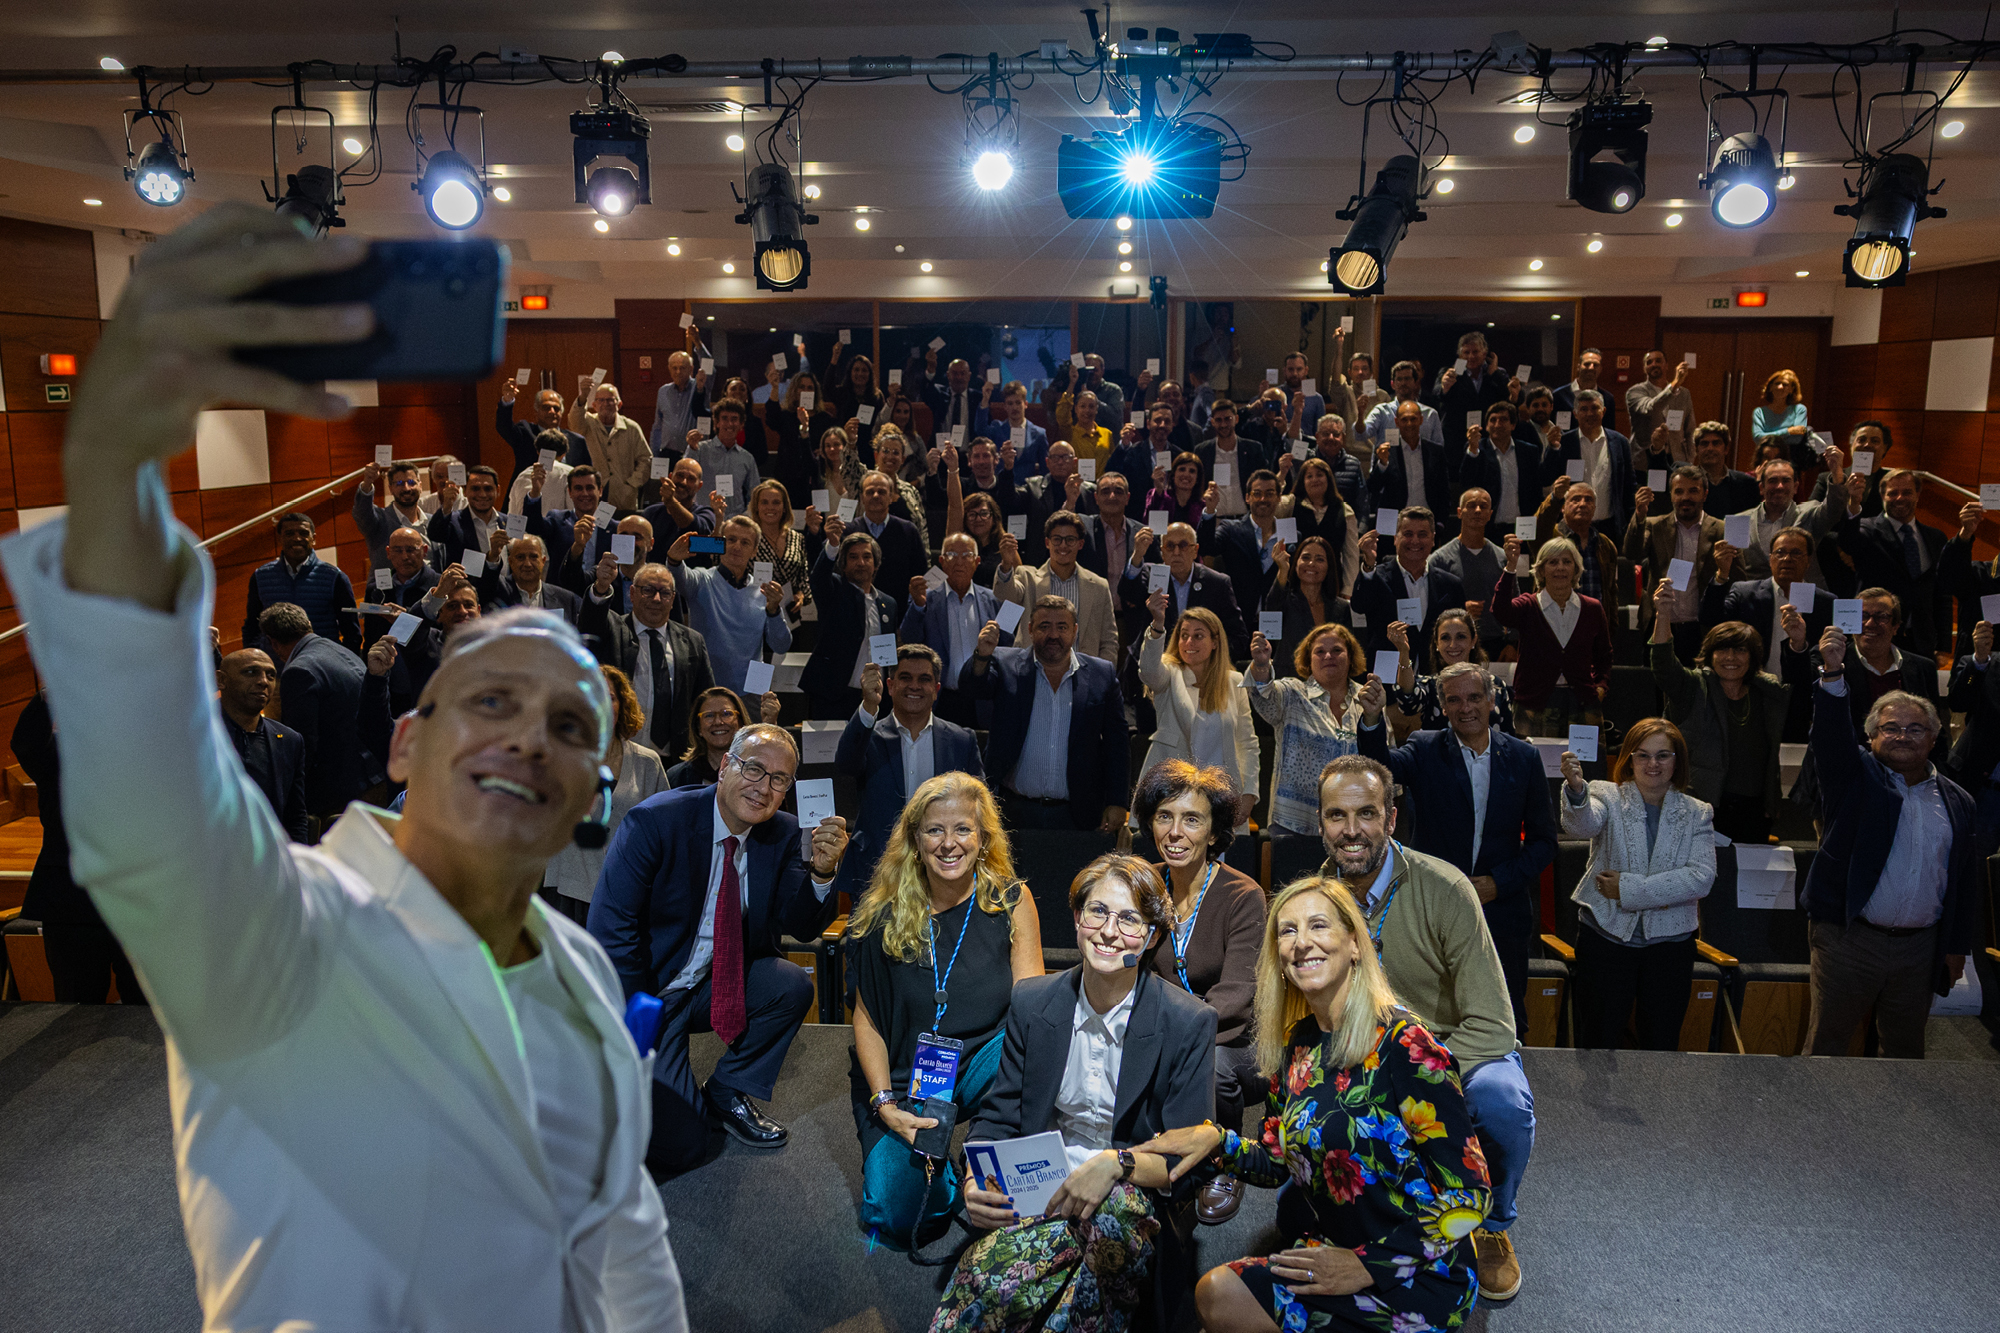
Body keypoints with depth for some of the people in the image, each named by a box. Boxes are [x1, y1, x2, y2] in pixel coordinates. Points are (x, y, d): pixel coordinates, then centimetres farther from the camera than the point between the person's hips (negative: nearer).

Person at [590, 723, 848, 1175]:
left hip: (716, 983, 5)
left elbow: (801, 927, -8)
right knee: (676, 1148, -13)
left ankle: (727, 1094, 3)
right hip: (649, 990, -5)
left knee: (793, 986, -22)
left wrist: (820, 870, -28)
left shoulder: (782, 834, -5)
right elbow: (611, 927, -19)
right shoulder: (656, 820, -20)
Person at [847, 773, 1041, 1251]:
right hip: (906, 1082, 0)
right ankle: (944, 1176, 17)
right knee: (895, 1220, -18)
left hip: (984, 1064, 0)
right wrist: (884, 1103, -13)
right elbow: (867, 1018, 1)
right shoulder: (885, 915, -4)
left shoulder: (1012, 902, -5)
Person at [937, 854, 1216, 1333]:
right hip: (1040, 1190, 1)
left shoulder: (1189, 1024, -6)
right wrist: (975, 1181, -13)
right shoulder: (1031, 1003, 4)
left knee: (1111, 1210, -38)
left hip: (1137, 1200, -1)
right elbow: (997, 1118, 8)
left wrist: (1117, 1163, -26)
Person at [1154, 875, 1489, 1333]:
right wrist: (1216, 1140, -7)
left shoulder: (1405, 1046, -18)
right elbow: (1276, 1163, 12)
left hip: (1415, 1275, -6)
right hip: (1327, 1253, 6)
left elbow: (1468, 1195, -17)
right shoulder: (1294, 1043, 3)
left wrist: (1369, 1266, -17)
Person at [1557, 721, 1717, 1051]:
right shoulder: (1608, 796, -1)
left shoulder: (1697, 813, 6)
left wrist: (1631, 888, -14)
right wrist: (1576, 789, -46)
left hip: (1670, 941, 2)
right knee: (1598, 1049, 3)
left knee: (1662, 1048, 10)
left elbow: (1702, 877, -7)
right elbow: (1583, 824, -24)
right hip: (1606, 937, -2)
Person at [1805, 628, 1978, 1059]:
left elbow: (1965, 881, 11)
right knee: (1826, 1044, 2)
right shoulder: (1857, 777, 0)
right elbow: (1831, 736, -20)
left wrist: (1957, 947, 8)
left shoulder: (1957, 803, 9)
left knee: (1906, 1049, 16)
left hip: (1920, 947, 3)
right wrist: (1833, 673, -36)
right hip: (1848, 939, -3)